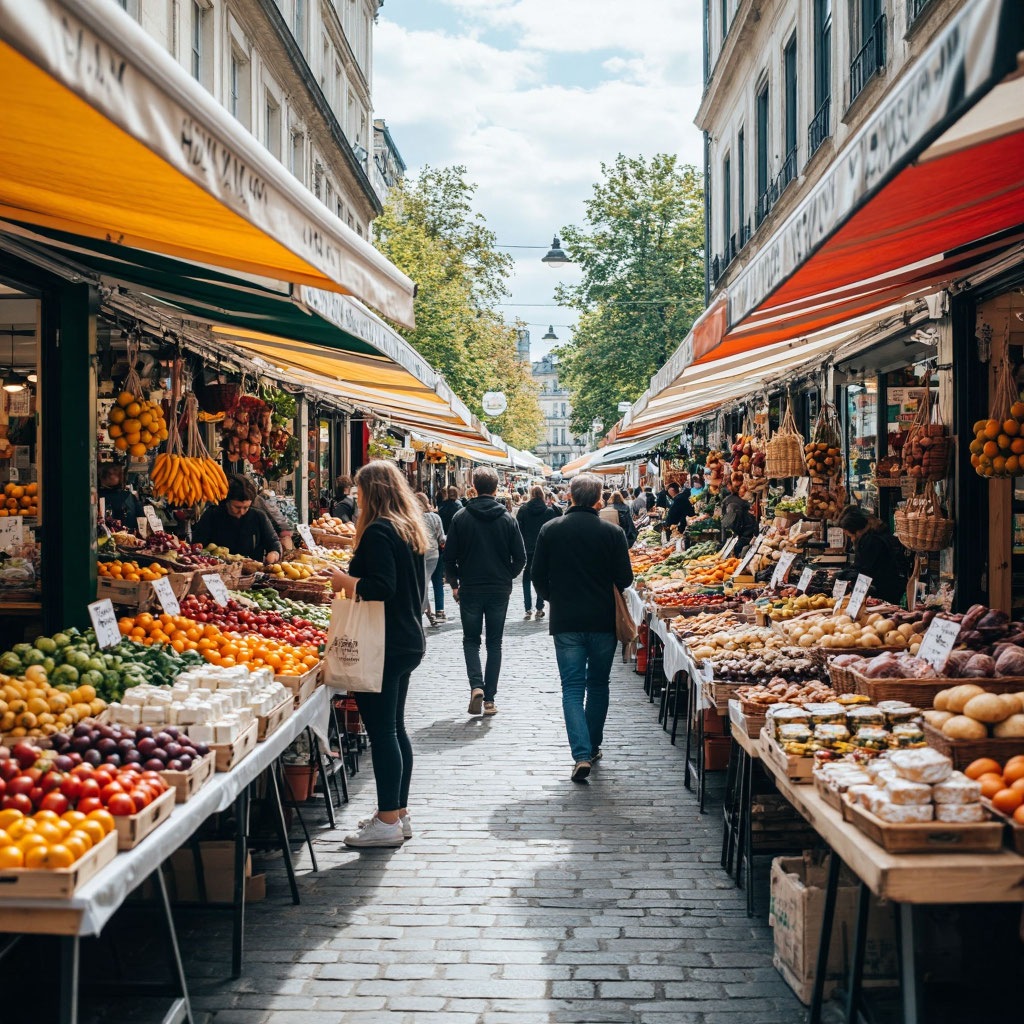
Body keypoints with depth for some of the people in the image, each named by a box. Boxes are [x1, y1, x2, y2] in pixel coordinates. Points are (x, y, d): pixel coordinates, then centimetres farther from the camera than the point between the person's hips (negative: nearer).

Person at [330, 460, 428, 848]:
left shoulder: (378, 532, -15)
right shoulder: (410, 529, 13)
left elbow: (381, 588, -24)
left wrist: (347, 581, -9)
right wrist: (354, 583, 22)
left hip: (383, 646, -10)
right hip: (408, 641, 10)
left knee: (381, 731, -4)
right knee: (394, 728, 16)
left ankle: (388, 822, 0)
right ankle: (399, 813, 23)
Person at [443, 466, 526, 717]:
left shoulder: (461, 517, -6)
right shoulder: (507, 519, -3)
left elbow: (449, 556, -4)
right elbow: (520, 557, -1)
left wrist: (454, 584, 10)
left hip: (470, 589, -1)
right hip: (499, 590, 1)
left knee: (471, 640, 13)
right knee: (494, 643, 9)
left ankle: (476, 685, -10)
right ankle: (489, 699, 8)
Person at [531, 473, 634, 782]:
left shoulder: (550, 530, -3)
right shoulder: (611, 532, -7)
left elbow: (538, 577, 1)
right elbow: (625, 579, -4)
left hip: (565, 621, 0)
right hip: (603, 621, 0)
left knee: (572, 687, 1)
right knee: (598, 685, 16)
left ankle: (581, 754, -13)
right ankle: (593, 747, 26)